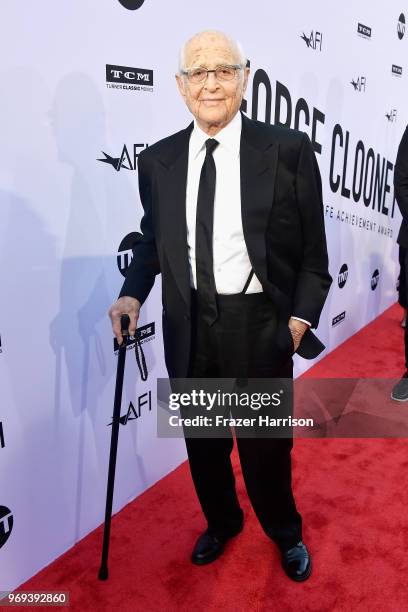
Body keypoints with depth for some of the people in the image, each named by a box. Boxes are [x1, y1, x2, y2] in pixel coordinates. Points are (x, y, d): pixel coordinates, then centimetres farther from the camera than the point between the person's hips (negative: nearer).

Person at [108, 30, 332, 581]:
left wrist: (302, 315, -13)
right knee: (202, 440, 19)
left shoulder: (289, 150, -4)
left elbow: (312, 249, -3)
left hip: (262, 325, -2)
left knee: (266, 442, 14)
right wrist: (133, 293, -1)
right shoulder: (156, 161, 5)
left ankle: (286, 534, 46)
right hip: (190, 327, 3)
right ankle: (221, 522, 49)